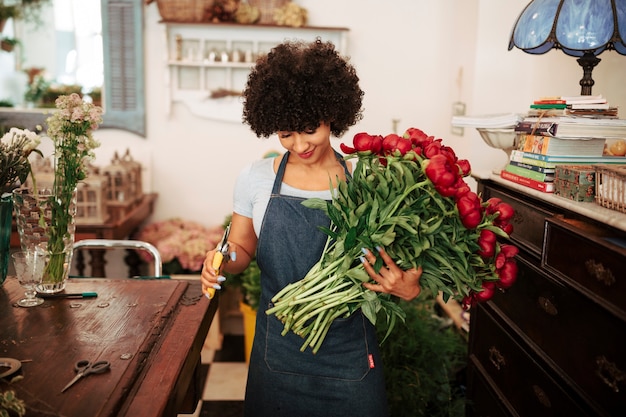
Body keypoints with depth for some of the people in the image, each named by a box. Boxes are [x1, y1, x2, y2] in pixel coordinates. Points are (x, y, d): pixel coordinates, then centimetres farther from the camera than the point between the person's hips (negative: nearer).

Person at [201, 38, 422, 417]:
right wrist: (225, 260, -13)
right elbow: (243, 248, 8)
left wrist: (410, 290, -21)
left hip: (349, 356, -1)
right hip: (278, 353, 1)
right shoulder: (256, 179, -2)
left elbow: (391, 269, 0)